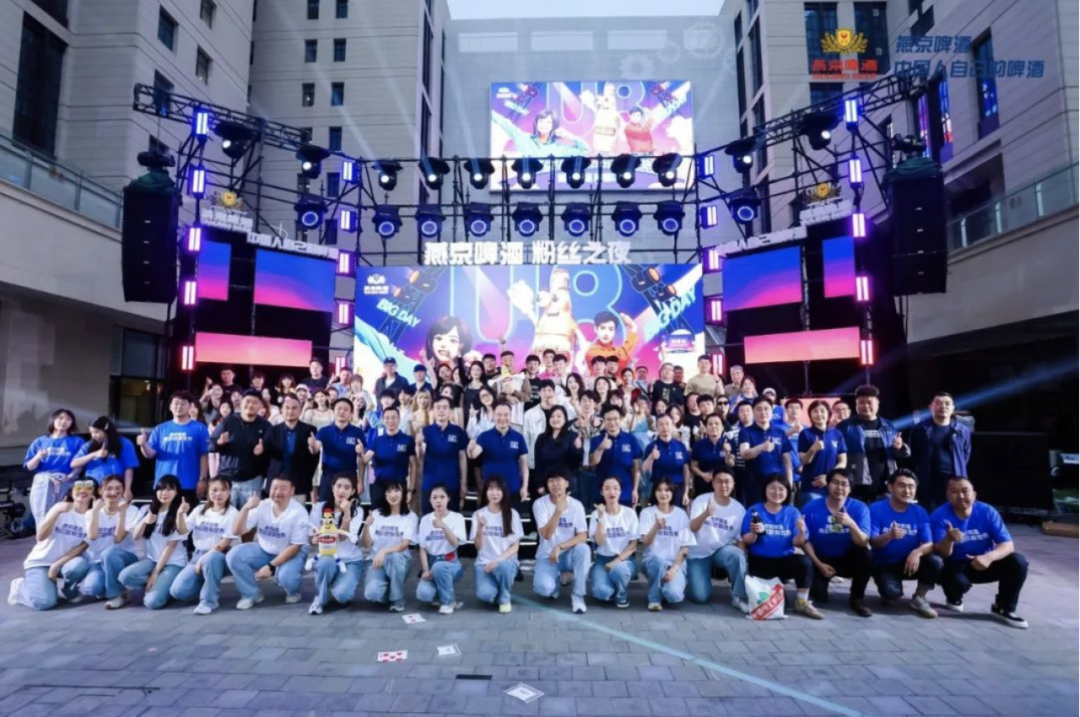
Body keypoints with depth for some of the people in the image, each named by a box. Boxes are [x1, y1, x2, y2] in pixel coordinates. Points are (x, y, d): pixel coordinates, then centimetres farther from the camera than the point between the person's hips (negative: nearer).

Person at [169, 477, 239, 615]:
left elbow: (224, 544, -11)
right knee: (177, 591, -16)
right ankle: (206, 586, 14)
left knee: (211, 558, -40)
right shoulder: (200, 510, 9)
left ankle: (209, 601, -21)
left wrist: (204, 559, -15)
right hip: (198, 555, 5)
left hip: (221, 557, -4)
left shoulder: (232, 513, -6)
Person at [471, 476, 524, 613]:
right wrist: (480, 528, -17)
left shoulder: (512, 514, 0)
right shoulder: (478, 514, 3)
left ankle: (504, 598, -6)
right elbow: (478, 546, 0)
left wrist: (498, 560, -16)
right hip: (483, 563, 1)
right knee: (484, 595, -29)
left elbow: (515, 546, -1)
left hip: (506, 561, 0)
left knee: (503, 566, -38)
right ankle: (494, 589, 10)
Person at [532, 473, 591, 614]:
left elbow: (583, 536, -13)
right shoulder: (540, 504, -12)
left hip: (569, 554, 1)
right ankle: (554, 581, 12)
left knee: (583, 549, -33)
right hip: (547, 556, -1)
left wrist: (560, 547, -27)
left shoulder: (576, 505, -8)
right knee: (543, 588, -28)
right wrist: (558, 510, -36)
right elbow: (546, 534, -22)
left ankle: (578, 595, -14)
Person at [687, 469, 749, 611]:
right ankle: (691, 577, 18)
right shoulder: (701, 500, -11)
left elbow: (740, 539, 2)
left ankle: (739, 597, -16)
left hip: (722, 551, 2)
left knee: (736, 554, -34)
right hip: (698, 554, -1)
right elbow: (692, 528, -25)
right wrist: (706, 513, -45)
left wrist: (742, 558, -16)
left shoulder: (739, 509, -3)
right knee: (700, 597, -16)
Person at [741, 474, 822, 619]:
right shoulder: (754, 510, 0)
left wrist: (801, 532, -22)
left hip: (785, 560, 2)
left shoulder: (793, 512, 5)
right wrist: (754, 533, -26)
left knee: (805, 562, -29)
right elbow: (746, 541, -4)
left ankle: (802, 603, -11)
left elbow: (796, 543, -2)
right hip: (760, 561, -2)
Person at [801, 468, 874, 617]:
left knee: (865, 554, -31)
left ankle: (856, 599, -9)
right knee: (819, 596, -22)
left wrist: (852, 524, -40)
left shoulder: (860, 508, -12)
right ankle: (821, 581, 18)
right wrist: (819, 564, -13)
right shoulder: (811, 508, -13)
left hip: (848, 559, 1)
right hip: (821, 560, -1)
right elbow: (806, 541, -5)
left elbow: (863, 543, -22)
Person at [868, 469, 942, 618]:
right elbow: (873, 542, -17)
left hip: (909, 562, 4)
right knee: (892, 592, -31)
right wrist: (889, 536, -39)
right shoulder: (877, 509, -12)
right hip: (884, 564, -3)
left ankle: (918, 599, -1)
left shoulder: (920, 512, -2)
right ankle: (889, 594, 10)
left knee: (936, 561, -26)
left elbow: (930, 544, -10)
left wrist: (917, 552, -33)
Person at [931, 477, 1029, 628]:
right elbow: (941, 554, -23)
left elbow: (1007, 545, -15)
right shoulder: (939, 516, -19)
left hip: (984, 564, 3)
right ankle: (954, 599, 6)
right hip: (957, 567, -3)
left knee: (1018, 562, -20)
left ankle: (1003, 608, 0)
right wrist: (949, 539, -46)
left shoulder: (987, 511, -11)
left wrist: (989, 557, -37)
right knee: (956, 581, -35)